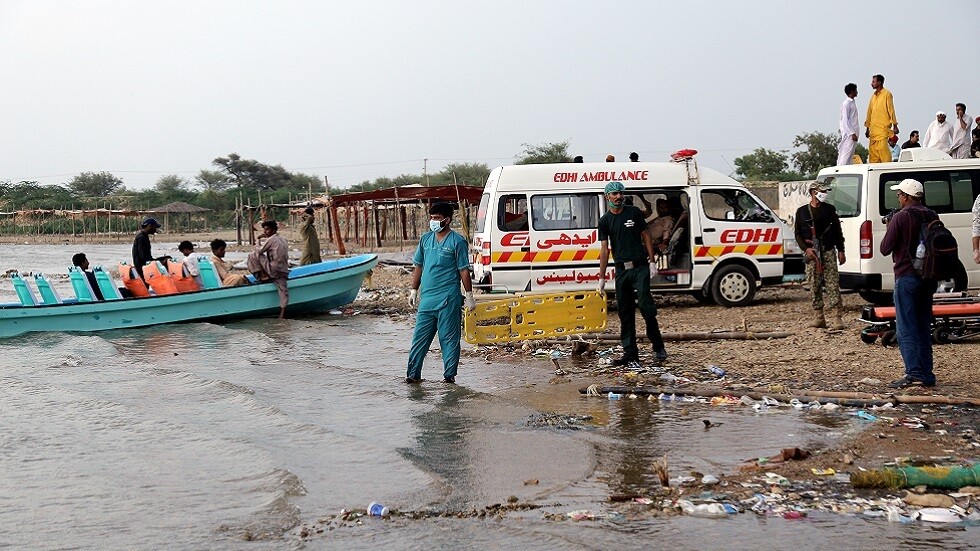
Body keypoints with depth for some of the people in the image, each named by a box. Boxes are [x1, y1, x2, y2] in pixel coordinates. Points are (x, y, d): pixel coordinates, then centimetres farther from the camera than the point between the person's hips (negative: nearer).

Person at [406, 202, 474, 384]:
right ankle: (413, 374, 10)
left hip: (448, 299, -5)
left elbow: (464, 270, -4)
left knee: (449, 338, 1)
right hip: (427, 298, 5)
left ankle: (449, 374, 9)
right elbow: (418, 266, 19)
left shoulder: (457, 242, -5)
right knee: (420, 336, 5)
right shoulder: (426, 239, 11)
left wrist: (469, 295, -5)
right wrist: (414, 290, 17)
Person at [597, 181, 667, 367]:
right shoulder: (604, 221, 7)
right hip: (621, 270, 3)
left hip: (640, 267, -2)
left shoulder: (633, 212, 4)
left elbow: (646, 236, 8)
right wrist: (602, 277, 1)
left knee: (646, 306, -13)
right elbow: (604, 249, 5)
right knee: (625, 312, 4)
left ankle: (658, 347, 0)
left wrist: (652, 261, 0)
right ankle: (630, 353, 10)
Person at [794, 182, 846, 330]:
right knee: (814, 285, 1)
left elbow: (838, 231, 11)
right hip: (811, 252, 1)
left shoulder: (829, 209, 10)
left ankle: (836, 317, -11)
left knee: (832, 284, -7)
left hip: (828, 251, -1)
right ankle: (818, 317, 7)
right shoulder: (802, 212, 9)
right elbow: (798, 234, 8)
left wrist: (840, 251, 4)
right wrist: (806, 248, -7)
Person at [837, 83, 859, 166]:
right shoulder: (846, 104, -12)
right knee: (846, 153, -12)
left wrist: (854, 133, 16)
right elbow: (845, 120, -17)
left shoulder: (852, 103, 17)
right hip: (849, 134, -9)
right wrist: (852, 133, -21)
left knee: (850, 154, 7)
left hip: (853, 133, 9)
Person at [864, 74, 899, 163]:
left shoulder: (887, 94, -3)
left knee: (883, 149, -13)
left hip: (883, 128, -7)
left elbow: (891, 110, -6)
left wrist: (895, 126, -10)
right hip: (873, 129, 7)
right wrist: (867, 128, 19)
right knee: (872, 151, 3)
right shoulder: (873, 96, 18)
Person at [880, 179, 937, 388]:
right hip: (929, 277, 7)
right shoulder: (932, 217, 8)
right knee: (924, 328, 14)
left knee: (906, 329, -6)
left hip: (907, 277, -7)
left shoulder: (900, 218, -13)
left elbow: (885, 249, -8)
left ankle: (914, 372, -15)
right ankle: (927, 374, 13)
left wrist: (889, 228, 6)